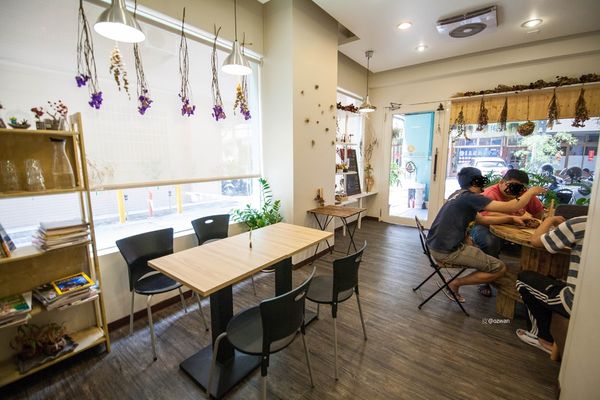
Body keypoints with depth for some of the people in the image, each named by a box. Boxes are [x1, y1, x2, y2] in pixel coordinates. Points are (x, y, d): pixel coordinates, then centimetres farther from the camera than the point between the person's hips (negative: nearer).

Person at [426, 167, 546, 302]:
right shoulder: (471, 197, -13)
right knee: (500, 268, 0)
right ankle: (455, 284, 3)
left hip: (434, 245, 9)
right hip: (448, 252, -9)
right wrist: (532, 191, 4)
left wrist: (511, 218, 17)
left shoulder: (458, 194, 13)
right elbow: (512, 207, -13)